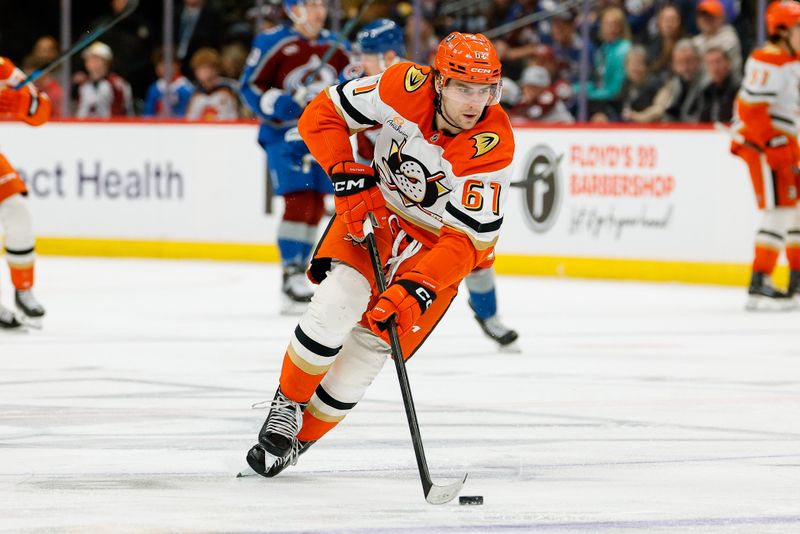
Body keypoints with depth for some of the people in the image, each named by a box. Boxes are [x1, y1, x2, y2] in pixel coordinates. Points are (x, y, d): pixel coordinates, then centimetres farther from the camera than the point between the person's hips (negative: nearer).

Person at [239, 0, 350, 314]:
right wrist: (285, 103, -21)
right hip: (285, 135, -6)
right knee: (299, 202, -17)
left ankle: (299, 272, 23)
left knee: (316, 206, 9)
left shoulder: (334, 47, 9)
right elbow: (250, 87, -8)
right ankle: (291, 278, -15)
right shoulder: (272, 43, -9)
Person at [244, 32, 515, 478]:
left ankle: (298, 440, 13)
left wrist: (418, 287, -39)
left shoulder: (494, 147, -28)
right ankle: (287, 405, 0)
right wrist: (348, 176, -23)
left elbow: (468, 239, -27)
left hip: (436, 244, -1)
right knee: (339, 300, -22)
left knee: (370, 344, -6)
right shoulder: (407, 88, -24)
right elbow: (322, 115, -12)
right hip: (374, 211, 1)